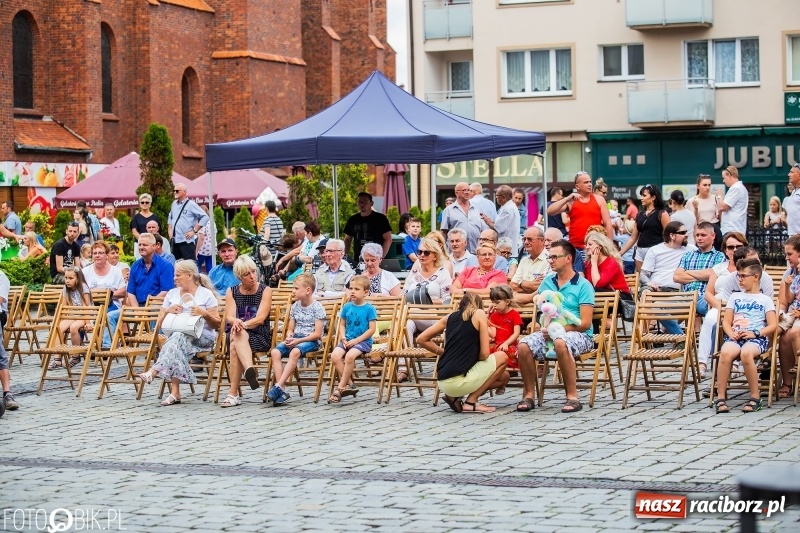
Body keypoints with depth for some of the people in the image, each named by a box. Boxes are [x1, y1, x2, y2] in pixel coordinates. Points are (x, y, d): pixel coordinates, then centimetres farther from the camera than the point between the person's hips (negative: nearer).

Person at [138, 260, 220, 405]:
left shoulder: (206, 294, 7)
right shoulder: (172, 294, 20)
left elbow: (217, 324, 5)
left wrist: (205, 314, -13)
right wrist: (168, 311, 1)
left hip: (202, 337, -3)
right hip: (176, 335, 3)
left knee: (178, 338, -37)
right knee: (176, 346, -36)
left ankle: (153, 372, -51)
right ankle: (175, 393, -45)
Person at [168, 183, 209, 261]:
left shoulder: (191, 204, -6)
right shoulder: (174, 204, 14)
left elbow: (205, 217, -11)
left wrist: (194, 231, -11)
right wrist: (170, 230, 15)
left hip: (187, 241, -7)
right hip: (175, 240, 7)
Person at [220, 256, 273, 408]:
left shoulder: (265, 291, 4)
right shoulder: (231, 291, 12)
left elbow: (260, 318, -10)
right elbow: (229, 317, -2)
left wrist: (243, 324, -29)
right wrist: (236, 322, -28)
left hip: (259, 336, -2)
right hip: (234, 334, 2)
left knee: (235, 347, -35)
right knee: (236, 333, -37)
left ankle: (233, 394, -46)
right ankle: (249, 370, -59)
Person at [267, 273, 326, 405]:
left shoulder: (317, 308, -6)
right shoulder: (295, 306, 14)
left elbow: (317, 334, -11)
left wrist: (299, 340, -18)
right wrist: (289, 338, -6)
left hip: (311, 340, -6)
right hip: (295, 339, 6)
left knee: (295, 352, -38)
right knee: (275, 352, -23)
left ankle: (278, 386, -41)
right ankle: (282, 391, -29)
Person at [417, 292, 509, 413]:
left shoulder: (450, 317, 16)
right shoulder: (479, 314, 2)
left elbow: (421, 339, 15)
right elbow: (484, 354, -5)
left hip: (442, 383, 7)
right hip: (457, 382, -7)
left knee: (503, 377, 24)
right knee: (502, 358, 14)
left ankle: (454, 398, 9)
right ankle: (471, 402, 4)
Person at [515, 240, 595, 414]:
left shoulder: (583, 286, -3)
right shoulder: (547, 282, 16)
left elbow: (585, 323, -10)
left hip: (578, 334, -5)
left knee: (560, 342, -40)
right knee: (523, 345, -25)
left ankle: (572, 396, -32)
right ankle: (528, 395, -12)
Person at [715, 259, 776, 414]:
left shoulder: (765, 300, 15)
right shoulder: (735, 297, 25)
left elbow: (772, 325, 4)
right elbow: (726, 321, 16)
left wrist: (755, 333, -12)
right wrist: (731, 333, -6)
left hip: (757, 338, -3)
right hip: (735, 337, 3)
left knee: (746, 353, -39)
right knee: (726, 352, -35)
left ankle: (755, 397, -25)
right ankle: (721, 397, -30)